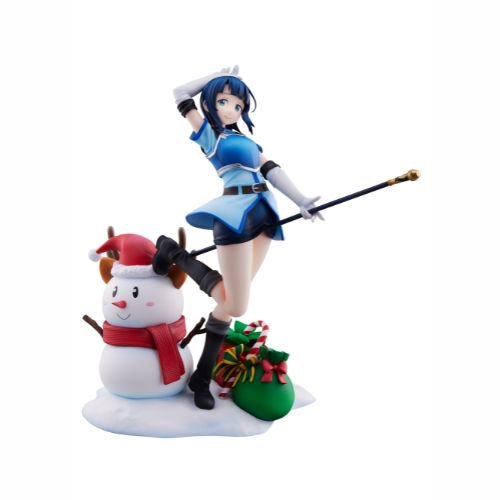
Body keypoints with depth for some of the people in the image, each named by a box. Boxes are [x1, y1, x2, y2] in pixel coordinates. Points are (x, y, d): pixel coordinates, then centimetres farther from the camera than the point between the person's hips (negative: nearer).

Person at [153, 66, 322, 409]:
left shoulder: (246, 139, 23)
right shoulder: (208, 133, 8)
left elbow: (271, 170, 16)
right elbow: (181, 94, 11)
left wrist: (301, 200, 7)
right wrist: (218, 76, 20)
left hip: (263, 215, 7)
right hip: (235, 213, -7)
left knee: (230, 300, 6)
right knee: (236, 305, -7)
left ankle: (203, 376, 15)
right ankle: (173, 252, 9)